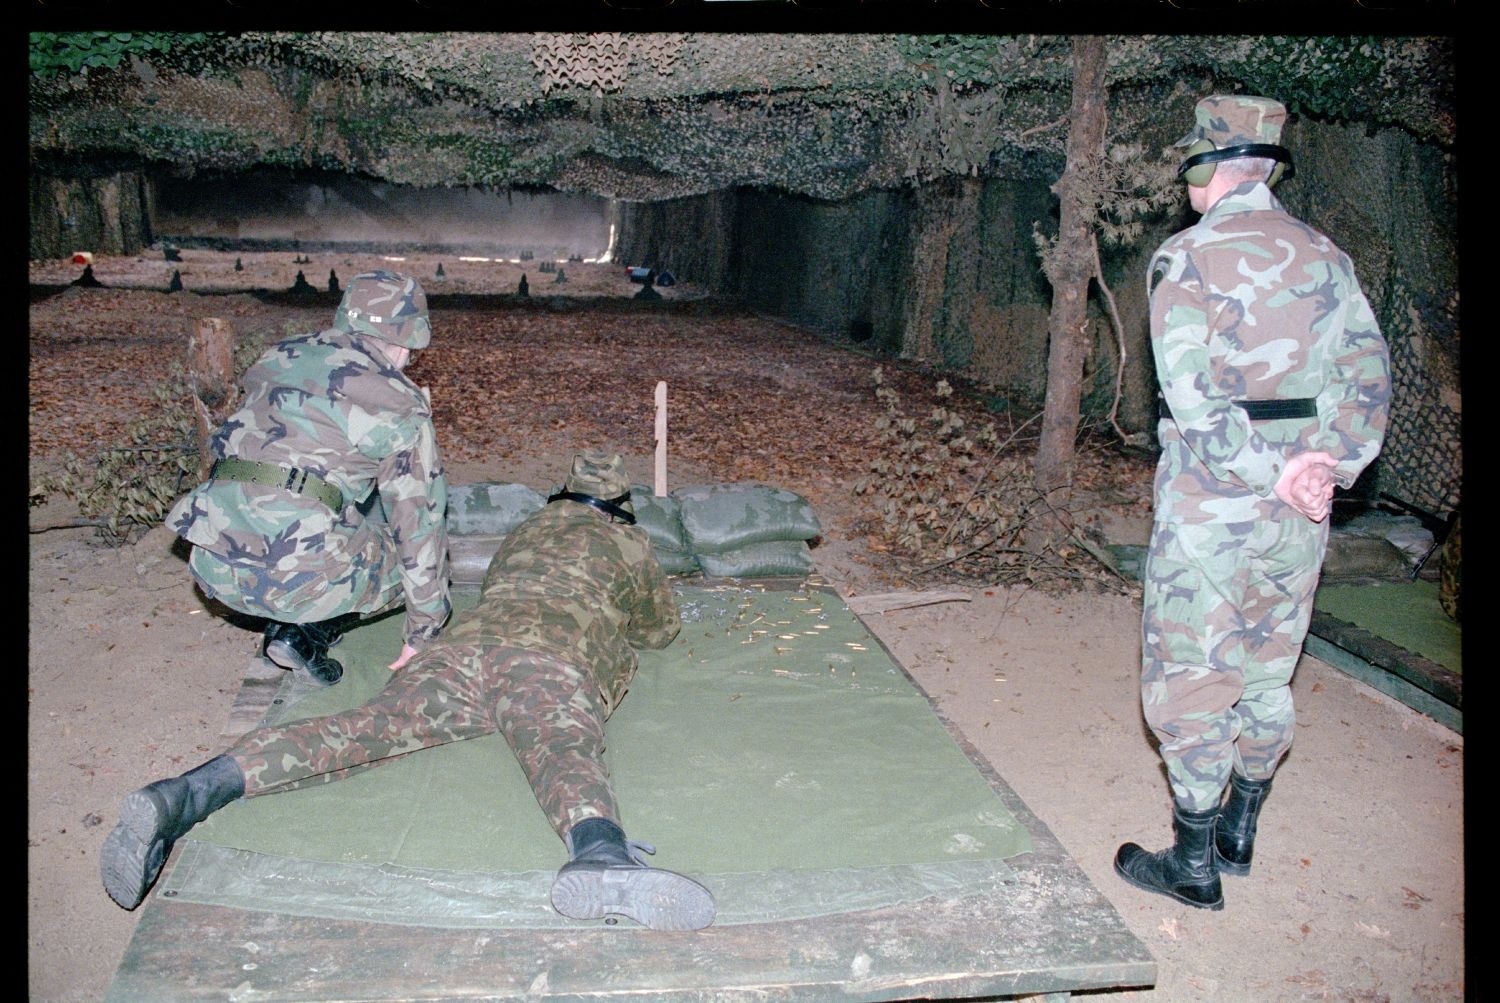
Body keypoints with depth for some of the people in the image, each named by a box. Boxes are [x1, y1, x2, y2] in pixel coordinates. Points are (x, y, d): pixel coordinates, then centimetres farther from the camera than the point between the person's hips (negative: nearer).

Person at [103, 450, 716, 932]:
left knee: (358, 732, -14)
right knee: (564, 752, -32)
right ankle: (600, 856, -66)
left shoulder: (525, 530, 40)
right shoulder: (628, 542, 29)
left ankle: (181, 796, -34)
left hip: (463, 645, 4)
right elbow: (663, 630, 42)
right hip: (549, 664, -4)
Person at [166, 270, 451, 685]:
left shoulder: (278, 359, 18)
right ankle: (306, 632, 2)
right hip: (297, 571, -6)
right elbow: (420, 519, 5)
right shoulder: (399, 402, 3)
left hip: (213, 565, 7)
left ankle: (292, 620, 13)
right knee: (419, 553, 17)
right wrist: (422, 635, 14)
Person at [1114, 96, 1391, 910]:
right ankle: (1238, 835, 33)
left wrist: (1270, 475, -15)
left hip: (1212, 508, -6)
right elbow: (1369, 375, 1)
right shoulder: (1324, 256, 7)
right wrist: (1328, 468, -4)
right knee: (1267, 674, 18)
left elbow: (1193, 394, -20)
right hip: (1299, 513, 6)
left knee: (1190, 680, 5)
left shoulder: (1188, 257, -10)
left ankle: (1192, 864, 15)